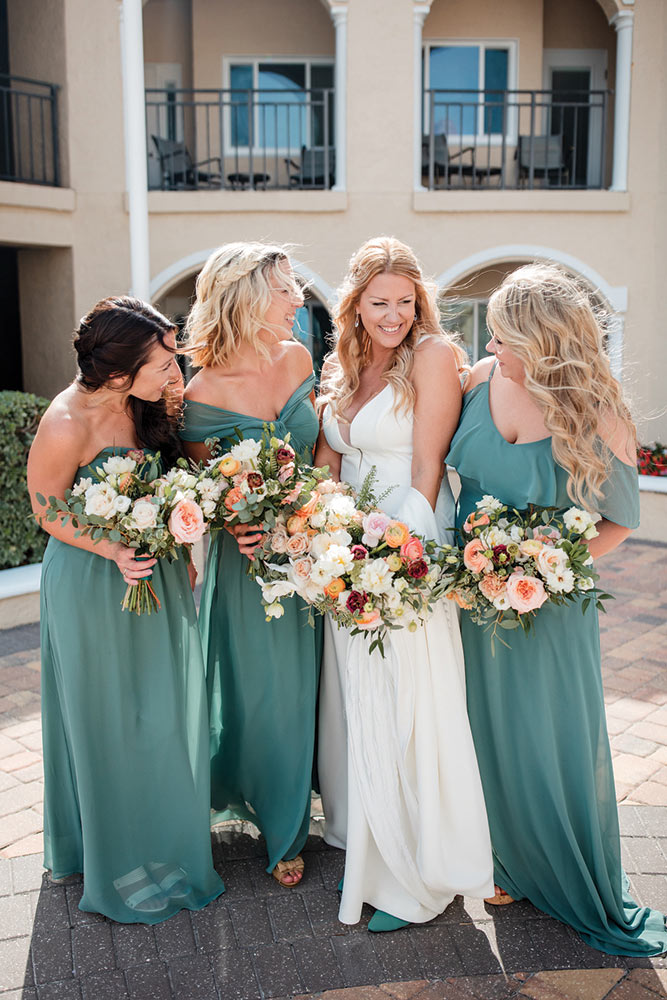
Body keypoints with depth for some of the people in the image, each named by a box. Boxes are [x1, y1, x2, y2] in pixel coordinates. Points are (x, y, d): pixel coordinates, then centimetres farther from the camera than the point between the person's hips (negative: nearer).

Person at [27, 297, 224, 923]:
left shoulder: (154, 403, -8)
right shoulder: (67, 425, -25)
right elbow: (48, 510, -12)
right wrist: (114, 551, -25)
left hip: (156, 573, 6)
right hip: (93, 583, -6)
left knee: (164, 714, 17)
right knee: (111, 724, 10)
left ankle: (164, 841, 40)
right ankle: (120, 864, 31)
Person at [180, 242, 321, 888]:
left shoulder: (297, 360, -4)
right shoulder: (203, 394, -18)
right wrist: (240, 526, -22)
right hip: (249, 559, -4)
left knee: (306, 684, 16)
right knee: (263, 692, 10)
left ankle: (295, 809, 41)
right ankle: (281, 830, 35)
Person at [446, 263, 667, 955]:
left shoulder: (598, 418, -17)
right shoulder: (480, 379, -7)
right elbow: (443, 467, 6)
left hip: (546, 606, -4)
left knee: (553, 740, 9)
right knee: (492, 733, 17)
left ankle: (583, 890, 33)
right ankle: (513, 864, 40)